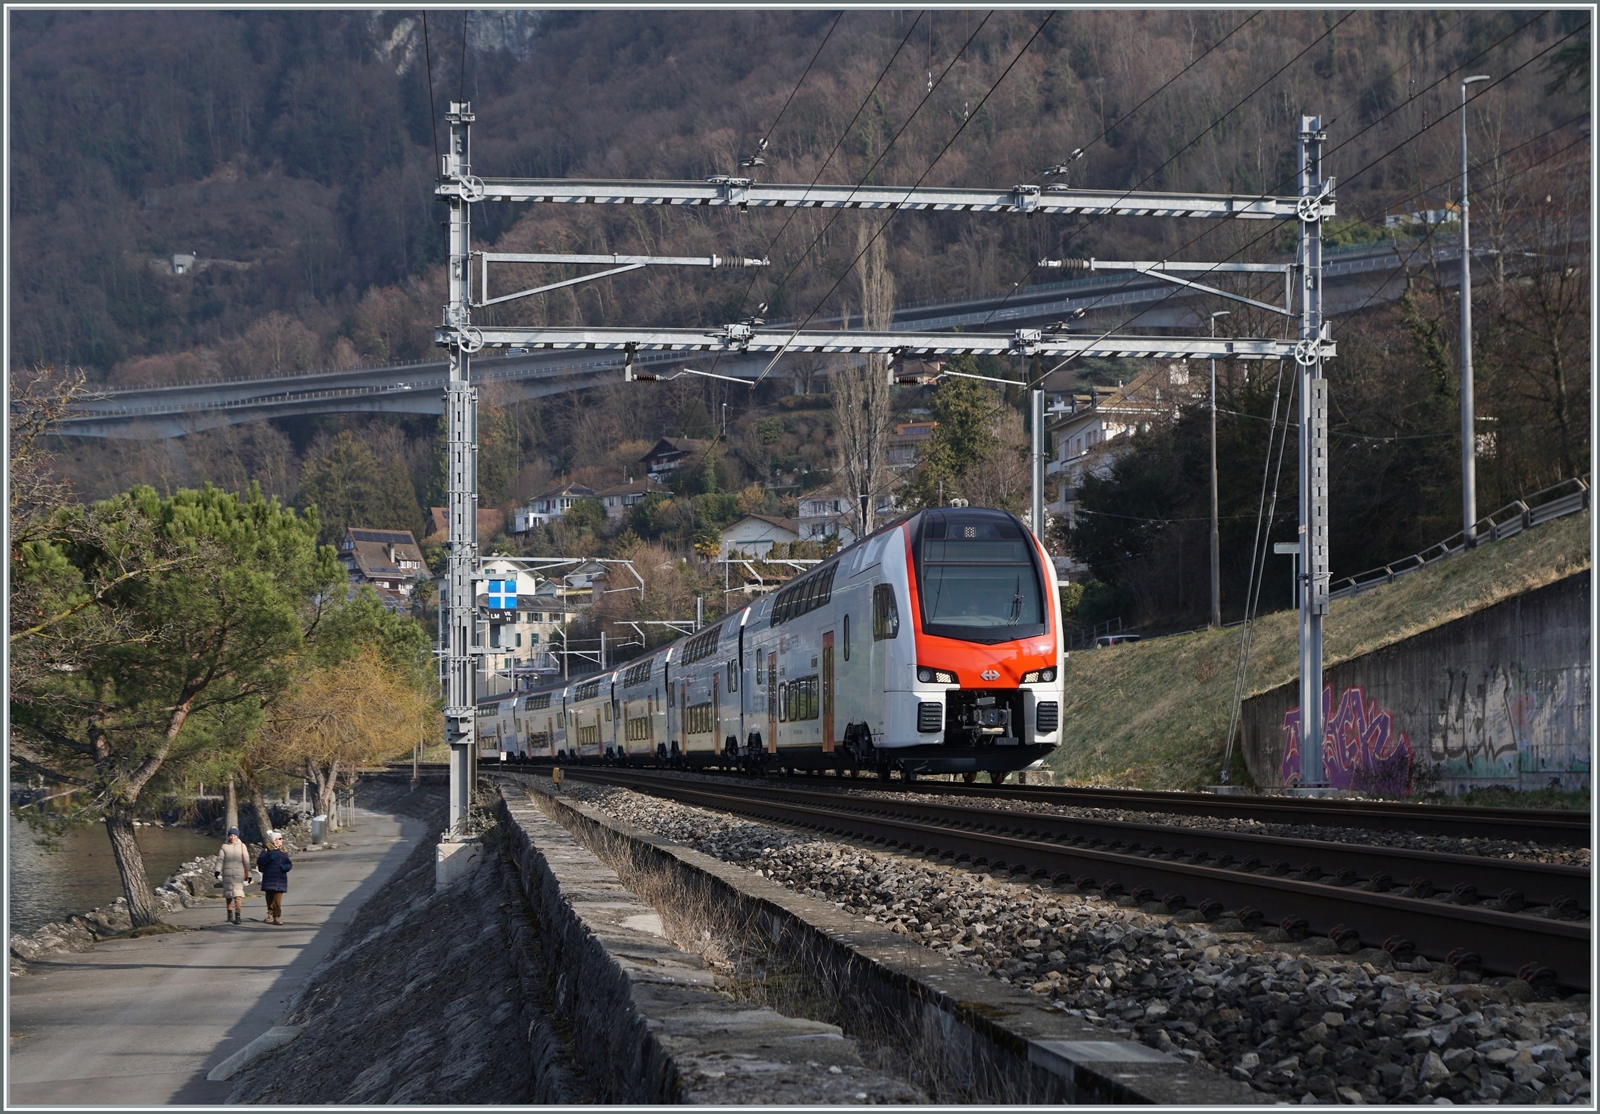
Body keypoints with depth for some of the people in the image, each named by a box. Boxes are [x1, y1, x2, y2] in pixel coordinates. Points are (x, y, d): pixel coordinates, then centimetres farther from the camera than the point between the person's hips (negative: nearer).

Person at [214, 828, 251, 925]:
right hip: (227, 874, 2)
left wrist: (248, 874, 8)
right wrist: (217, 870, -13)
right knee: (228, 895, 9)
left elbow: (246, 861, 10)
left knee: (238, 895, -14)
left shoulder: (242, 846, 8)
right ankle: (229, 915, 23)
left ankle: (238, 916, -16)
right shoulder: (224, 847, 10)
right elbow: (220, 859, 2)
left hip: (239, 874, -2)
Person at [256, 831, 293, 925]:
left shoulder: (284, 851, 15)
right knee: (270, 898, 1)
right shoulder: (266, 850, 2)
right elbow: (259, 862, -7)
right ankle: (270, 915, 10)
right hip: (269, 878, -2)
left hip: (280, 879, 2)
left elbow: (289, 864, 16)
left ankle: (277, 917, -5)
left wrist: (286, 867, -7)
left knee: (278, 900, -5)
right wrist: (268, 857, -21)